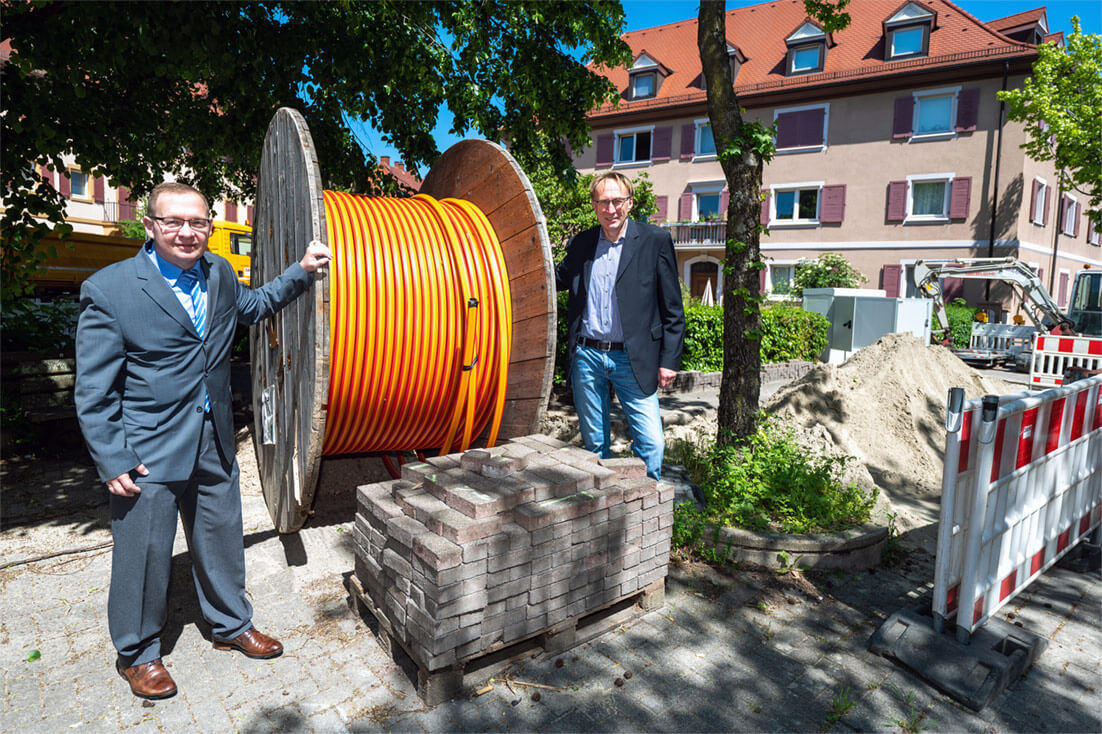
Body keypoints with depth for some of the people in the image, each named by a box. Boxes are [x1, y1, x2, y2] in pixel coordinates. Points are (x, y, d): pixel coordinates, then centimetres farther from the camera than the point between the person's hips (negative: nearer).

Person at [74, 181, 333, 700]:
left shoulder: (220, 275, 3)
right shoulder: (109, 289, -14)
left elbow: (254, 305, 25)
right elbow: (94, 391, -12)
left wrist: (303, 271, 13)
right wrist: (112, 461, -14)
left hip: (214, 445, 6)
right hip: (147, 453, -5)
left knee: (222, 540, 18)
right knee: (144, 553, 9)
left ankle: (232, 626, 40)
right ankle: (137, 654, 34)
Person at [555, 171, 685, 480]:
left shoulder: (655, 240, 0)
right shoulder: (581, 243, 9)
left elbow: (672, 309, 0)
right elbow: (557, 280, 22)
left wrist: (669, 360, -5)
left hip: (632, 359, -3)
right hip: (587, 356, 3)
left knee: (651, 443, -6)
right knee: (594, 443, 12)